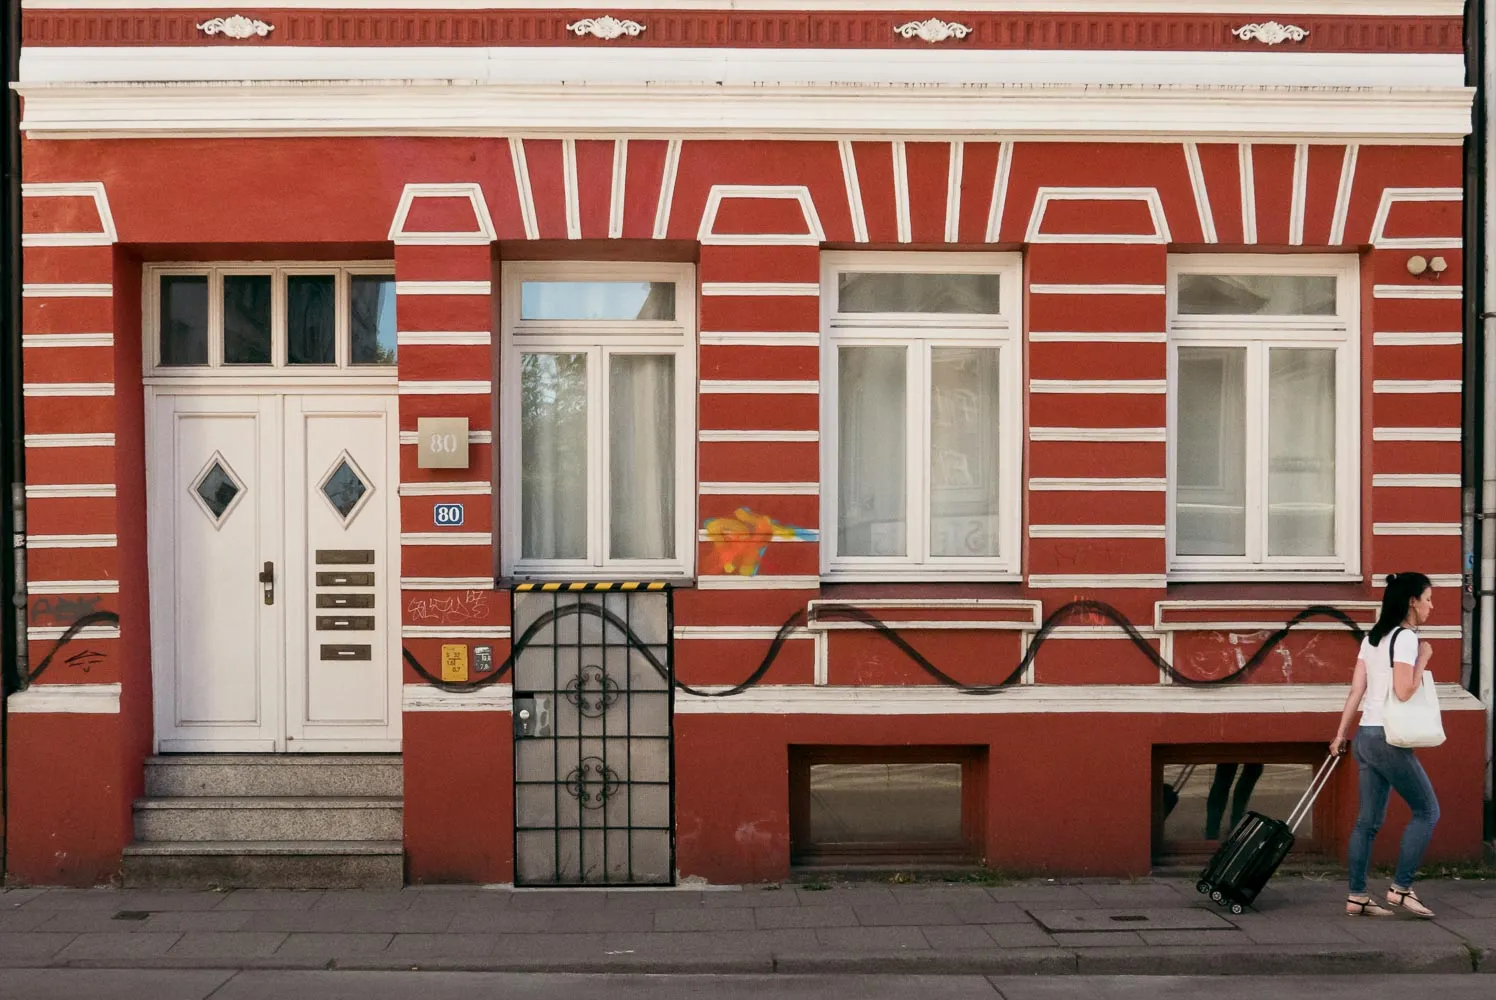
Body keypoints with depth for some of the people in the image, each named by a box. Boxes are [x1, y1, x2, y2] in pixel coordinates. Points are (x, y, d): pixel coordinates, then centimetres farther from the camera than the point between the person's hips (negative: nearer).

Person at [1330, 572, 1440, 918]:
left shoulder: (1373, 637, 14)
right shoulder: (1406, 638, -11)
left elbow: (1356, 689, 12)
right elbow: (1403, 691, -20)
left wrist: (1340, 733, 13)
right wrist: (1423, 659, -7)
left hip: (1365, 736, 8)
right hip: (1388, 738, -8)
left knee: (1369, 820, 9)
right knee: (1427, 810, 4)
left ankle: (1357, 897, 9)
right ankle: (1401, 888, 2)